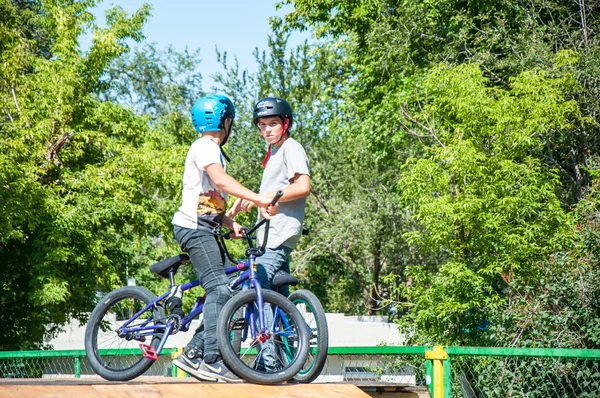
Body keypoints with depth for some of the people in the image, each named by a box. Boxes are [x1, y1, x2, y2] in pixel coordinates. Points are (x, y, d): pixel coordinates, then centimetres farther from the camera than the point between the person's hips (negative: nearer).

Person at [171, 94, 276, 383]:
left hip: (205, 228, 10)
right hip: (194, 227, -10)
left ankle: (192, 353, 4)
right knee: (219, 288, -19)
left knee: (227, 290, 3)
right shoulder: (205, 146, -7)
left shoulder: (212, 150, 25)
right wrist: (259, 199, -29)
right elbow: (221, 180, -24)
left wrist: (230, 223, 7)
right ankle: (210, 360, -22)